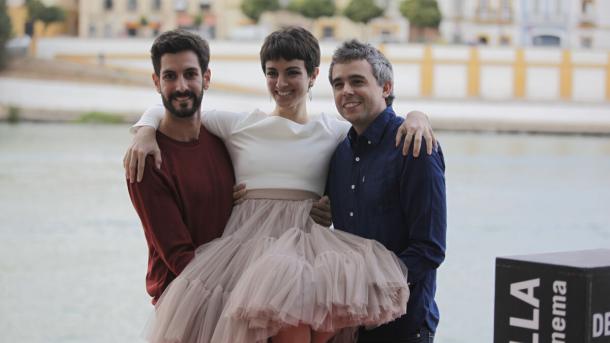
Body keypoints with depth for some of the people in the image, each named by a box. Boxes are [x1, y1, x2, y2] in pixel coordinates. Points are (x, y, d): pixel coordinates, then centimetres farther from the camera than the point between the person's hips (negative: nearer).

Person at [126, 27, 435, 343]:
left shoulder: (336, 133, 15)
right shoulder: (238, 126, 16)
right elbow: (164, 110, 22)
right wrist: (145, 132, 3)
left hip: (306, 240, 0)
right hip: (248, 242, 0)